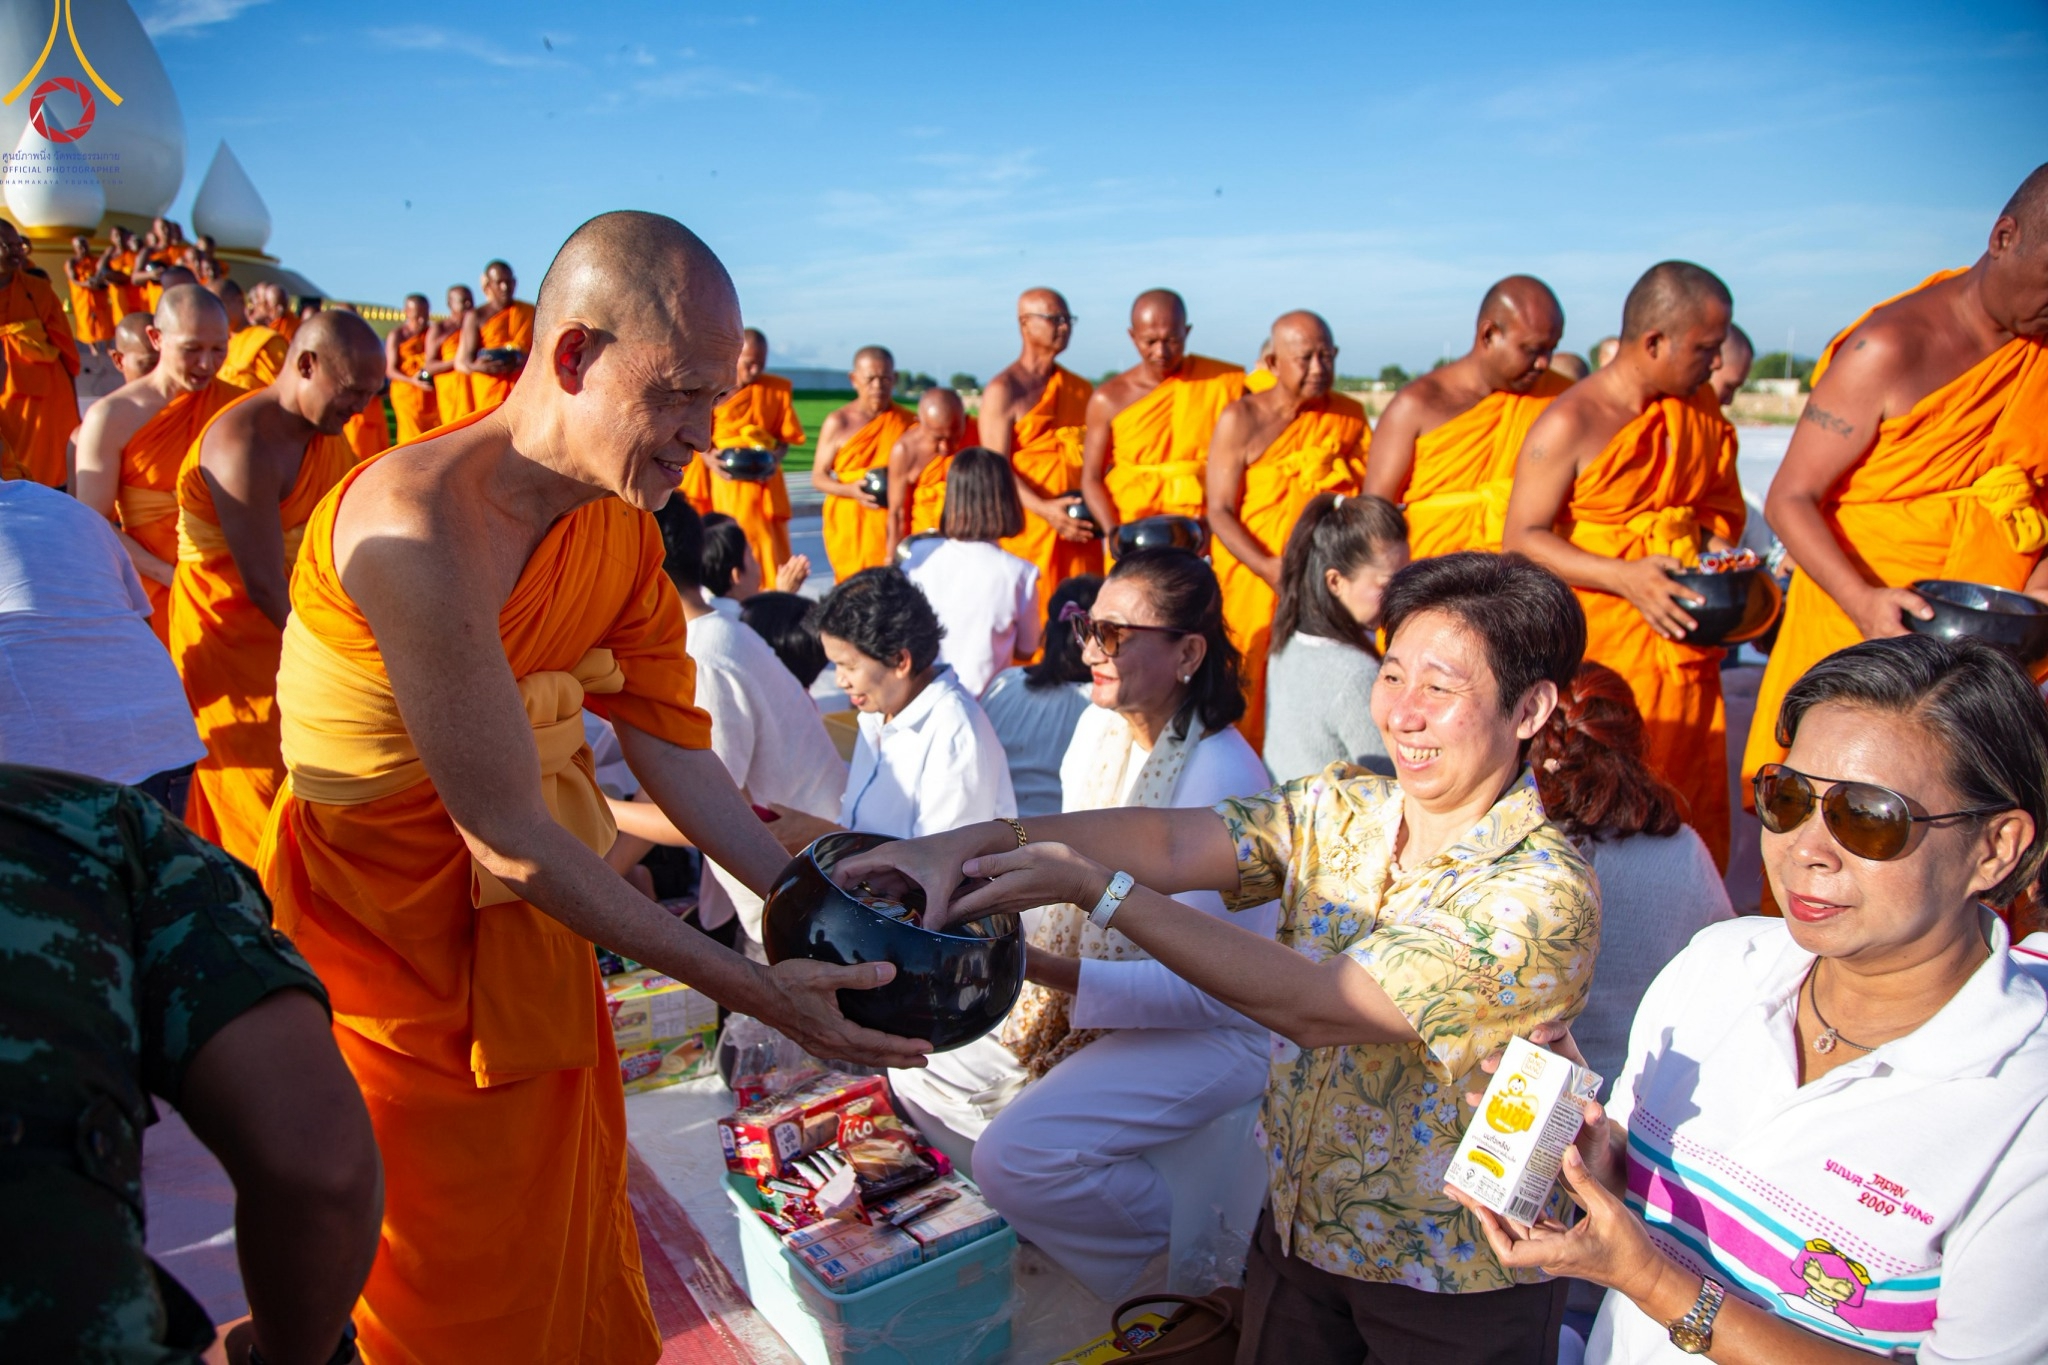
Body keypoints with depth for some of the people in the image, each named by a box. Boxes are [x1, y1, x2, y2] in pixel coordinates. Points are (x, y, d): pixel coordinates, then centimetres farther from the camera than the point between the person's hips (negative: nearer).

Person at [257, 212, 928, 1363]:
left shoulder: (623, 519, -3)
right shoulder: (423, 526, -30)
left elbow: (673, 746, -1)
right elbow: (507, 834, -29)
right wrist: (753, 990, -27)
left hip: (532, 895, 7)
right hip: (391, 923, -6)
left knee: (573, 1208, 21)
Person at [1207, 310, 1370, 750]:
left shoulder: (1350, 416, 9)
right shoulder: (1242, 419, -2)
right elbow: (1219, 512, -7)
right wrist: (1271, 570, -20)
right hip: (1254, 583, -2)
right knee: (1255, 694, -2)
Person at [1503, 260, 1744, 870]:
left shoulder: (1700, 405, 9)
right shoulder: (1570, 423, -13)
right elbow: (1522, 538, -15)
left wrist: (1719, 552, 2)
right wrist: (1624, 577, -23)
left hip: (1683, 642, 7)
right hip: (1598, 648, -7)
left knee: (1692, 808, 12)